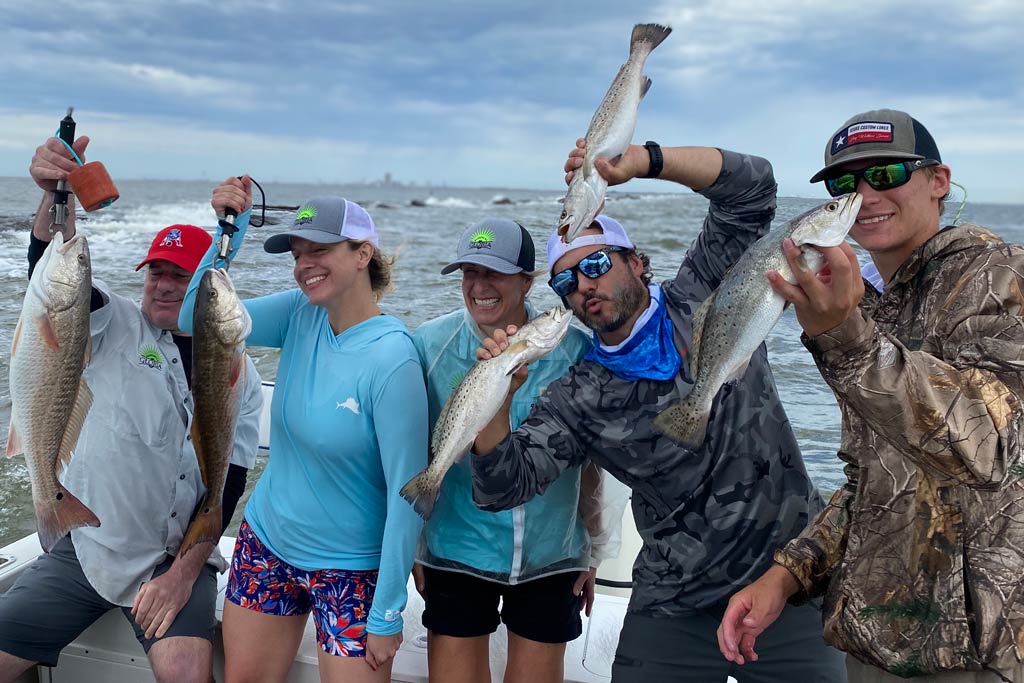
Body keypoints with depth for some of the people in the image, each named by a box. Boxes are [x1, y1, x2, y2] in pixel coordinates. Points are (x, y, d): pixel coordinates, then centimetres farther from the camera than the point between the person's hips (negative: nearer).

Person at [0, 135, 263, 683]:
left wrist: (183, 573, -11)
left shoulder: (239, 376, 0)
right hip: (86, 545, 2)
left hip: (177, 560, -1)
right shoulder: (115, 327, -1)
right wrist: (59, 197, -39)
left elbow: (227, 485, -3)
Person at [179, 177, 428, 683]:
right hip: (266, 541, 6)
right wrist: (231, 229, -20)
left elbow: (407, 494, -22)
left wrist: (387, 615, -18)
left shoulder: (391, 360, -25)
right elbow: (198, 318, -10)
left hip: (351, 569, -6)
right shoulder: (302, 316, -6)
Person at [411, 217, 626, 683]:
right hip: (455, 553, 0)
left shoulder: (574, 350, -11)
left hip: (550, 558, 0)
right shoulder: (429, 344, -10)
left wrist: (593, 550, 7)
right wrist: (413, 544, 4)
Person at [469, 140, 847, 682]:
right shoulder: (577, 400, 2)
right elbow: (502, 486, -6)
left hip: (791, 581, -1)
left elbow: (750, 188, -8)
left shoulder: (701, 302, 1)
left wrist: (641, 161, -22)